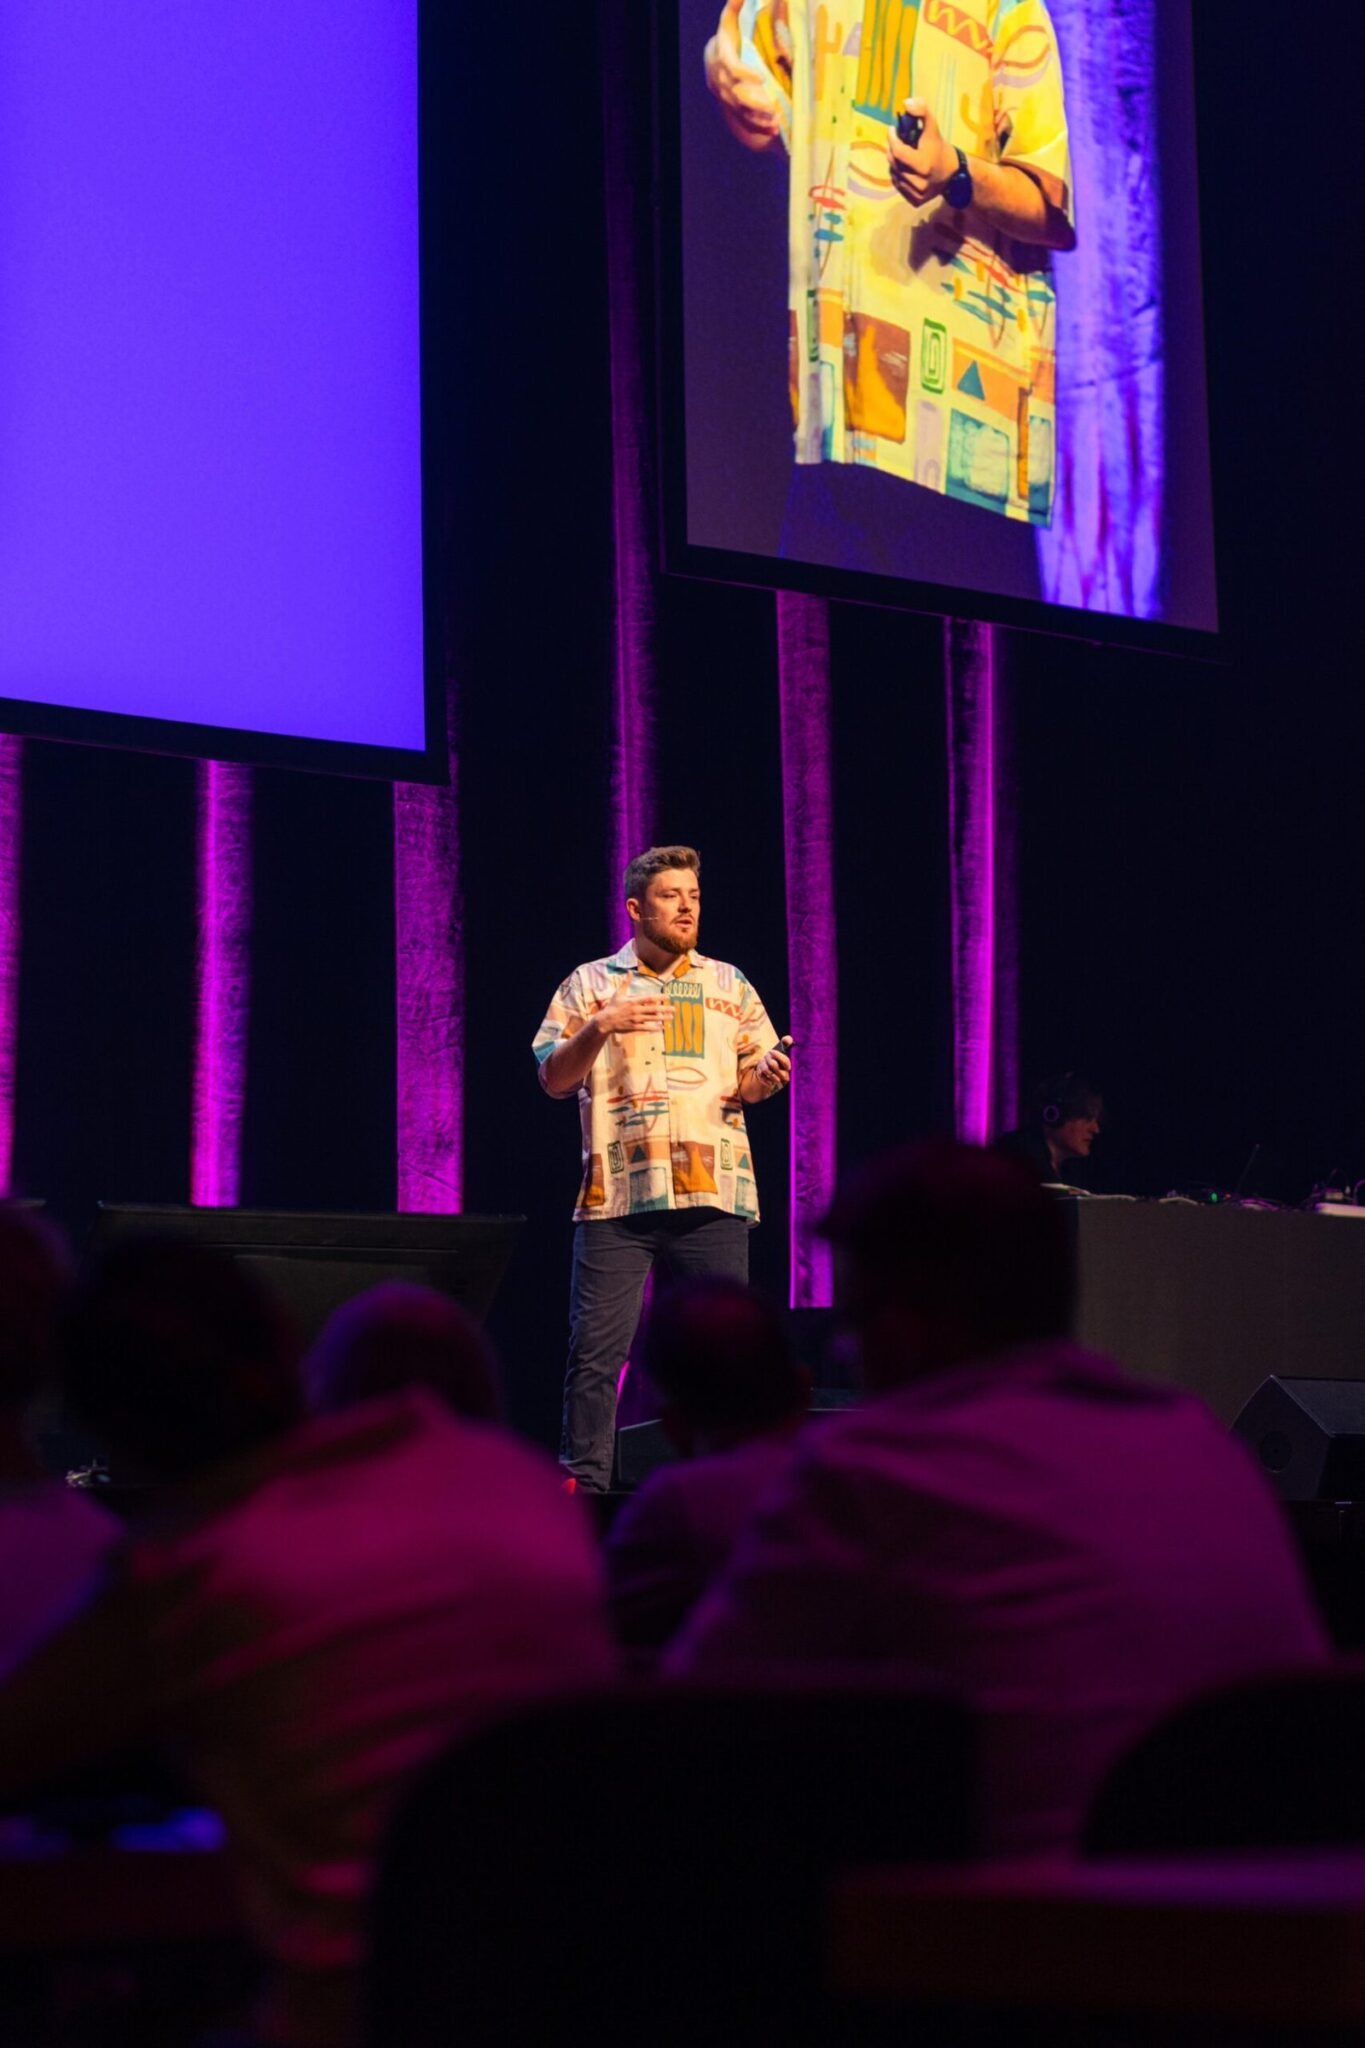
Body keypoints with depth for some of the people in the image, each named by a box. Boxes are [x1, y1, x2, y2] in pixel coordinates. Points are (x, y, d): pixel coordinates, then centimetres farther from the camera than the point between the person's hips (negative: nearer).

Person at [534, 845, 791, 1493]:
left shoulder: (727, 984, 15)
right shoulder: (592, 984, 10)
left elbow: (750, 1080, 14)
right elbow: (554, 1078, 3)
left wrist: (765, 1075, -10)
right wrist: (600, 1027, -14)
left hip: (710, 1195, 2)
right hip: (616, 1196, -2)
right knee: (596, 1349, -6)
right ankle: (582, 1485, -1)